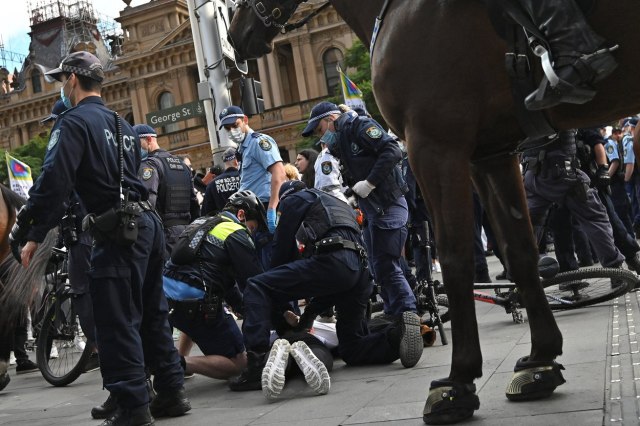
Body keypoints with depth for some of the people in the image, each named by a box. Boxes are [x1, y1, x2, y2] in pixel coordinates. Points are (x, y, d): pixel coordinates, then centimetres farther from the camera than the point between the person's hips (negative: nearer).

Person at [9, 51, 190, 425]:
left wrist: (33, 235, -11)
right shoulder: (122, 124, 21)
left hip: (120, 230, -9)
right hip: (149, 222, 9)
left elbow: (54, 182, -15)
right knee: (152, 313, 14)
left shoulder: (75, 122, -6)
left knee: (117, 321, -4)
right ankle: (171, 393, 18)